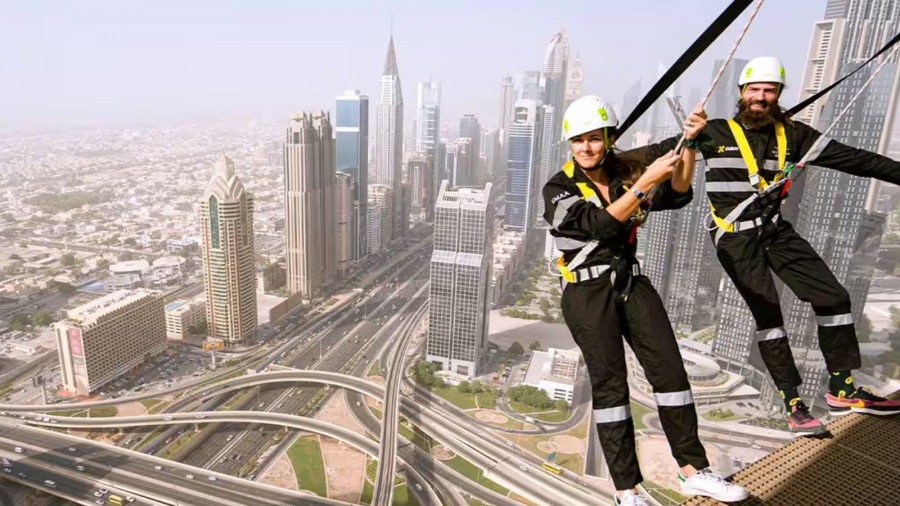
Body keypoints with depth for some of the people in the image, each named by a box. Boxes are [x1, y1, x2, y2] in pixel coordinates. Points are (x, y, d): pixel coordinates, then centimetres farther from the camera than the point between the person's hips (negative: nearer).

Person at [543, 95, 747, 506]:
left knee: (670, 369, 4)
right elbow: (600, 224, -21)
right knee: (610, 383, -3)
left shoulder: (625, 172, 8)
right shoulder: (559, 188, -6)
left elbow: (677, 196, -2)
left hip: (632, 283, 5)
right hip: (588, 292, -5)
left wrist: (689, 144, -13)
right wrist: (645, 183, -25)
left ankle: (693, 471, 20)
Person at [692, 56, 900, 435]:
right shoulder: (715, 133, -4)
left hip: (777, 231, 5)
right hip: (736, 236, -5)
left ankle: (841, 389, 16)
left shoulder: (791, 134, 6)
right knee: (767, 312, -10)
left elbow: (850, 158, 8)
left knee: (833, 297, 1)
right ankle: (793, 403, 2)